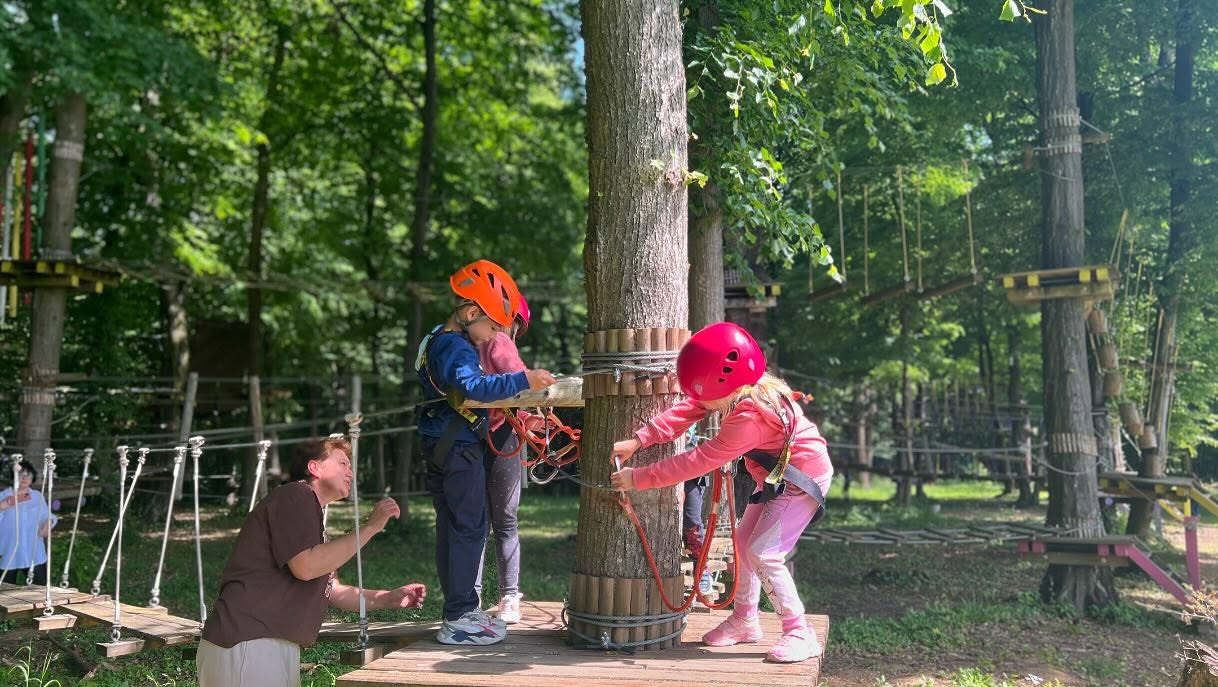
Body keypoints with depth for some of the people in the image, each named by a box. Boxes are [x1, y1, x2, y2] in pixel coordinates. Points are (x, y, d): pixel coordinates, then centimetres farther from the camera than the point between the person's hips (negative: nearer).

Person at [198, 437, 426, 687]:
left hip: (276, 646, 10)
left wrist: (389, 598, 12)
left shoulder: (310, 509, 27)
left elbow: (332, 591, 25)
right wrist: (370, 527, -14)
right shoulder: (295, 495, -5)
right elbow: (306, 566, -20)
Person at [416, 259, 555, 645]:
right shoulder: (455, 347, -18)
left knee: (451, 528, 14)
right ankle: (458, 619, -2)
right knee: (469, 529, -5)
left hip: (442, 449, 11)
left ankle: (460, 608, 24)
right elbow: (474, 387, -37)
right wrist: (524, 380, -41)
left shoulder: (440, 340, 15)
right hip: (459, 449, -11)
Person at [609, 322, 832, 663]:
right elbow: (685, 412, -12)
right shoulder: (737, 390, -13)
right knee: (744, 541, 13)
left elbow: (698, 461, -34)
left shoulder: (750, 419, -37)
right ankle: (744, 620, 28)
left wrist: (639, 478, -29)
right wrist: (638, 440, -24)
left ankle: (800, 634, -4)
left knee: (764, 553, -14)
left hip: (803, 479, -10)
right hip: (775, 475, 10)